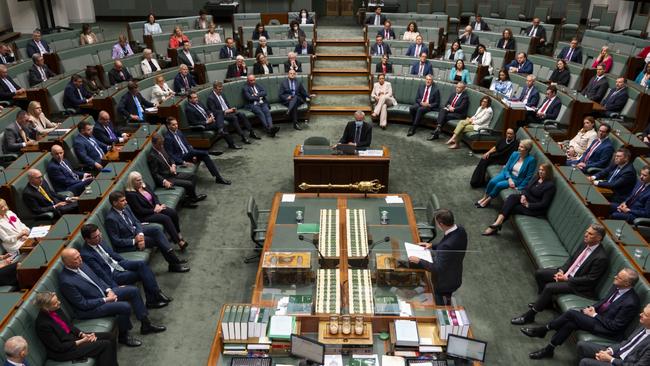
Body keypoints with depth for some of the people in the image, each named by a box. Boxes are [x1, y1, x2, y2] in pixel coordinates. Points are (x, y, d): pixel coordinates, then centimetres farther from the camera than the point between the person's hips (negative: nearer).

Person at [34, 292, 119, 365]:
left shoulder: (56, 309, -6)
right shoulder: (42, 324, -27)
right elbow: (59, 347, -20)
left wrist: (83, 334, -7)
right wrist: (82, 341, -16)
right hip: (63, 351, -8)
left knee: (109, 336, -1)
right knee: (105, 345, -18)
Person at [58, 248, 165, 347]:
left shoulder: (81, 265, -2)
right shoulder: (66, 281, -26)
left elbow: (97, 278, 11)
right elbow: (83, 304, -22)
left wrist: (109, 290, -4)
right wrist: (105, 300, -18)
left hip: (104, 293, 9)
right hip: (90, 308, -9)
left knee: (133, 290, 1)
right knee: (125, 306, -26)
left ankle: (145, 324, 11)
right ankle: (123, 336, 0)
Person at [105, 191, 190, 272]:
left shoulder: (125, 207, -4)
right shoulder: (110, 218, -26)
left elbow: (136, 222, 3)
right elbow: (116, 241, -22)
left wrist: (140, 234, -16)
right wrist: (134, 241, -24)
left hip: (135, 230, 7)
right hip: (128, 242, -7)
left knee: (157, 229, -13)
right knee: (157, 239, -16)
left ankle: (174, 259, -16)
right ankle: (173, 264, -6)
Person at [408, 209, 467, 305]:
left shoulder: (448, 245, -42)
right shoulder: (461, 230, -16)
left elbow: (438, 269, -32)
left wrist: (419, 261, -22)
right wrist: (433, 246, 3)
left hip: (443, 284, -8)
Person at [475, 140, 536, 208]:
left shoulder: (531, 160, -18)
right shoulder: (515, 154, -4)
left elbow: (528, 177, -14)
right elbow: (506, 168, 0)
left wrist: (519, 188, -16)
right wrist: (509, 179, -17)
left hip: (517, 180, -4)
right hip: (507, 174, 4)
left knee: (499, 185, -26)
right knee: (492, 181, -22)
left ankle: (487, 201, -10)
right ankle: (484, 198, -5)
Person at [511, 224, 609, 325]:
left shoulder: (601, 258, -24)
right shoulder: (585, 243, -1)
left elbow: (590, 279, -21)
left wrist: (567, 279, -19)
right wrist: (561, 270, -5)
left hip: (578, 284, -9)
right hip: (567, 273, 9)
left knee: (549, 287, -26)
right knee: (539, 273, 2)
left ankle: (529, 316, -15)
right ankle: (544, 301, 22)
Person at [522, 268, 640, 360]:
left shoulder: (630, 303, -26)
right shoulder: (617, 287, -2)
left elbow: (615, 326, -21)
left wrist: (594, 315, -16)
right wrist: (593, 307, -2)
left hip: (606, 328, -8)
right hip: (598, 313, 8)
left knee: (571, 313, -22)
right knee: (570, 323, -16)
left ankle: (542, 330, -5)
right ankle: (549, 350, -3)